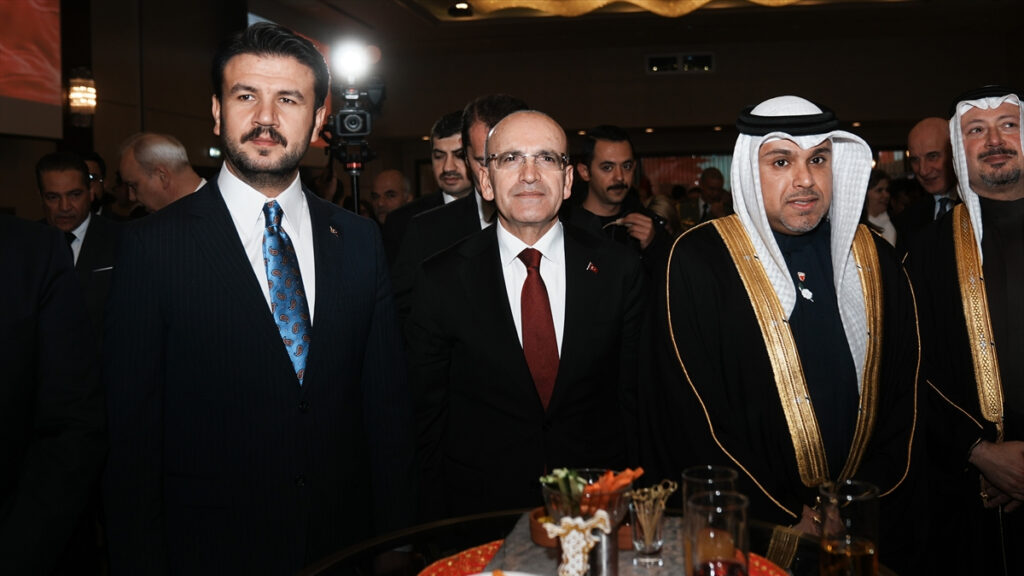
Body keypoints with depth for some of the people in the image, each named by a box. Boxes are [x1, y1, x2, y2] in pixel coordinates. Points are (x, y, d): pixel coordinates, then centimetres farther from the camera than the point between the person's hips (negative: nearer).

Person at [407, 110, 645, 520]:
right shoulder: (441, 280, -7)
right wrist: (444, 534, -3)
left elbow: (634, 396, 0)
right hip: (481, 510, 0)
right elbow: (429, 412, -2)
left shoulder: (619, 270, -4)